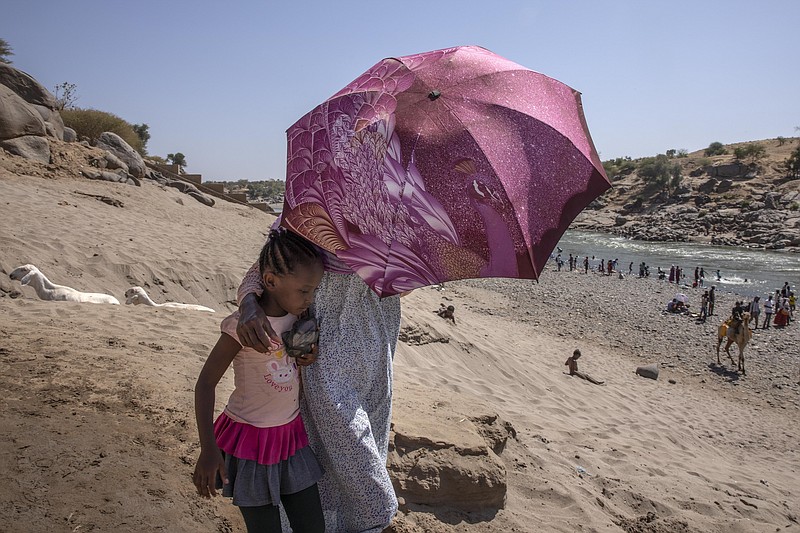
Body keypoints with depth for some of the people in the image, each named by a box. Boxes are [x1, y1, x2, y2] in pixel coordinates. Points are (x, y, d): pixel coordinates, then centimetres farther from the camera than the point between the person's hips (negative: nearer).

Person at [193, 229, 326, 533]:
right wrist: (208, 449, -20)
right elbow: (206, 383, -16)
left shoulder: (297, 315, -3)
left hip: (291, 436, 6)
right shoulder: (242, 326, -22)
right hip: (251, 440, -6)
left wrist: (310, 357, -10)